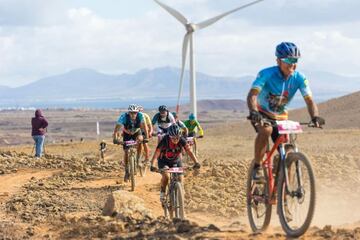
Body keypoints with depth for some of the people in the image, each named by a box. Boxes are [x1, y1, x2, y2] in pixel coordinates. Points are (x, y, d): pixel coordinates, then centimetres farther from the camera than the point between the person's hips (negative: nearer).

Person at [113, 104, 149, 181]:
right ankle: (127, 171, 7)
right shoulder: (124, 116, -34)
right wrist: (115, 139, -49)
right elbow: (117, 128, -36)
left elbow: (144, 126, -32)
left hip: (137, 132, 1)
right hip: (127, 134, -1)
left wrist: (146, 137, -45)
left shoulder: (140, 115, -30)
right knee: (126, 152, -8)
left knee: (139, 139, -31)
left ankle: (138, 158, -9)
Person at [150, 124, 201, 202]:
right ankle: (162, 193, -2)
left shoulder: (181, 140, -24)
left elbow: (189, 151, -29)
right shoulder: (165, 140, -31)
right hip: (164, 161, -3)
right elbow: (157, 153, -37)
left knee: (180, 178, -14)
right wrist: (152, 165, -51)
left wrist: (196, 162, -43)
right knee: (166, 176, -27)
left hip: (176, 161, 3)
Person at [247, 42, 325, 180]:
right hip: (261, 114, -4)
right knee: (266, 131, -36)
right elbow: (252, 94, -37)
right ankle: (257, 167, -22)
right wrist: (253, 112, -56)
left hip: (280, 116, 4)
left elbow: (309, 100, -21)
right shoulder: (266, 74, -27)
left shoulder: (299, 78, -17)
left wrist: (315, 117, -41)